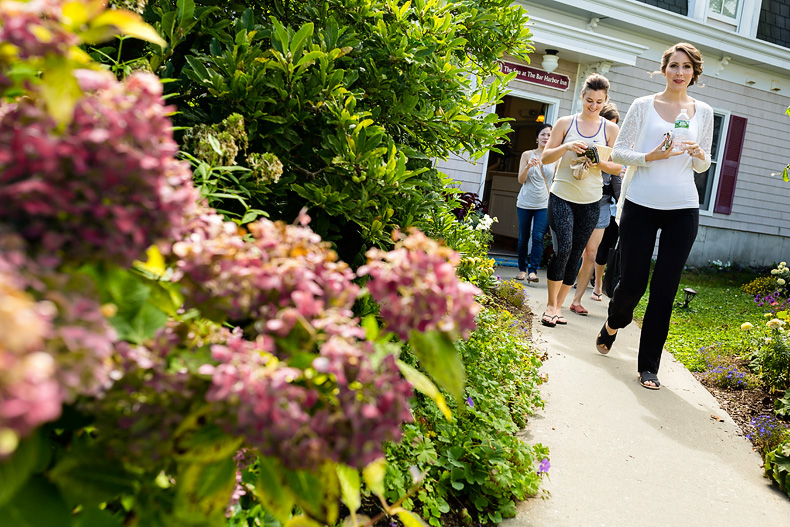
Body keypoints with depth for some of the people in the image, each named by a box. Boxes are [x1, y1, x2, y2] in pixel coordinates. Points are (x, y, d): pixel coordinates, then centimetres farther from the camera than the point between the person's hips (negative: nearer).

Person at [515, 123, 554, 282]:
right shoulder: (527, 155, 4)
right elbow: (521, 180, 0)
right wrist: (528, 166, -18)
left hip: (544, 205, 0)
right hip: (525, 203, 1)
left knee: (538, 238, -11)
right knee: (523, 238, 5)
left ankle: (533, 270, -10)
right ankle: (522, 269, 18)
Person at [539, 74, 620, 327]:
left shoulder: (611, 129, 6)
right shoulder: (565, 123, 3)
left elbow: (617, 166, 6)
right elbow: (546, 157, 1)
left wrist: (599, 163, -15)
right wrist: (566, 147, -17)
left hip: (590, 202, 2)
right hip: (562, 196, -2)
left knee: (575, 254, 6)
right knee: (562, 249, -15)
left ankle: (559, 306, 18)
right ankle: (551, 304, 2)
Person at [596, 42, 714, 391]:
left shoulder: (703, 112, 11)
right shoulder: (643, 106, 3)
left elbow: (703, 166, 17)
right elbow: (618, 152, 3)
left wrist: (699, 155, -6)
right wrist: (649, 156, -14)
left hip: (683, 210, 2)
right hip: (641, 205, -2)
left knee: (665, 289, 1)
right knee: (632, 283, 0)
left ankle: (648, 365, 12)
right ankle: (612, 326, 34)